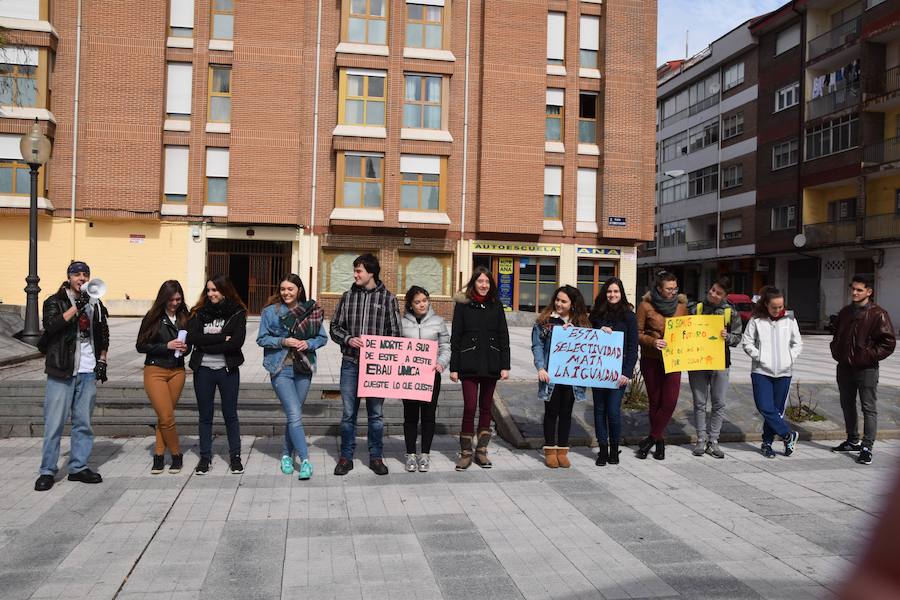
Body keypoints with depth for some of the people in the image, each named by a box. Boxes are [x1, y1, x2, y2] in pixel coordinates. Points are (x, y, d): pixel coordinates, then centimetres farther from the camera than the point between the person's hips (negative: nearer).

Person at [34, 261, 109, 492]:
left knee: (83, 423, 8)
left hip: (88, 371, 4)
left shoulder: (95, 304, 14)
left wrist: (102, 361, 12)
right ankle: (47, 471, 7)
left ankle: (79, 467, 17)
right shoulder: (55, 302, 1)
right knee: (54, 423, -2)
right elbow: (51, 325, -19)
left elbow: (103, 336, 22)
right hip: (62, 371, -4)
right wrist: (77, 307, -25)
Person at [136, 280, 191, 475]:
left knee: (164, 416, 7)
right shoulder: (153, 317, -5)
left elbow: (189, 344, 15)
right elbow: (140, 345, -5)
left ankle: (159, 455, 18)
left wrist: (185, 348, -8)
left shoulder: (184, 317, 5)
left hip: (177, 371, 3)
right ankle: (177, 455, 10)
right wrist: (166, 346, -15)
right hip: (155, 371, -3)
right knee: (167, 417, -7)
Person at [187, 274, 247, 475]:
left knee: (230, 414, 9)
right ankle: (205, 457, 22)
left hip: (228, 370, -2)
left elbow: (237, 341, -16)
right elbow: (191, 337, -11)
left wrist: (207, 345, -12)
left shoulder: (237, 313, -3)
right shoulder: (199, 312, 3)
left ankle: (235, 456, 20)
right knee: (205, 415, 11)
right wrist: (222, 337, -16)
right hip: (203, 370, 2)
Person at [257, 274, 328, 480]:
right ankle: (305, 459, -5)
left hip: (303, 369, 3)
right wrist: (283, 341, -15)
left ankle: (287, 455, 27)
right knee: (295, 415, -10)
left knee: (294, 415, 11)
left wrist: (309, 343, -13)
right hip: (281, 369, -3)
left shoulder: (311, 310, 3)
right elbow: (262, 339, 0)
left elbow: (322, 337, 7)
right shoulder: (270, 311, -2)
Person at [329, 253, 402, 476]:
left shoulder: (388, 298, 1)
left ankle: (376, 457, 21)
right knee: (348, 413, 6)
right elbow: (335, 327, 9)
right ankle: (346, 457, 19)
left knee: (376, 413, 8)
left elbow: (395, 333, 2)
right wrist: (348, 339, -10)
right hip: (350, 363, 2)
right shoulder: (347, 296, 7)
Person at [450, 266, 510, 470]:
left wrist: (505, 365, 1)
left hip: (491, 365, 3)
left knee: (486, 407, 9)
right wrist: (454, 367, -5)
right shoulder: (463, 305, 1)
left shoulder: (496, 306, 7)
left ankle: (481, 451, 19)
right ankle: (465, 453, 5)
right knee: (469, 408, -6)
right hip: (469, 365, -3)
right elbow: (455, 338, 0)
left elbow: (504, 337, 8)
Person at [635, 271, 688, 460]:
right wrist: (653, 341, -21)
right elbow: (638, 333, -3)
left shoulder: (681, 304, 3)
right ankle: (659, 441, 20)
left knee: (670, 401, -7)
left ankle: (651, 439, 7)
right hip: (651, 360, -2)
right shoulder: (646, 305, -6)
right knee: (655, 401, 5)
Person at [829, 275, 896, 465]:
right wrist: (836, 352, 9)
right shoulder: (845, 312, 10)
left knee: (869, 408, -2)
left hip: (866, 369, -7)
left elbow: (889, 342, -12)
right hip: (844, 368, 7)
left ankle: (867, 447, 2)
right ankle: (852, 441, 30)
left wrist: (870, 356, -16)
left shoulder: (878, 314, -10)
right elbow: (837, 336, 23)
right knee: (847, 405, 16)